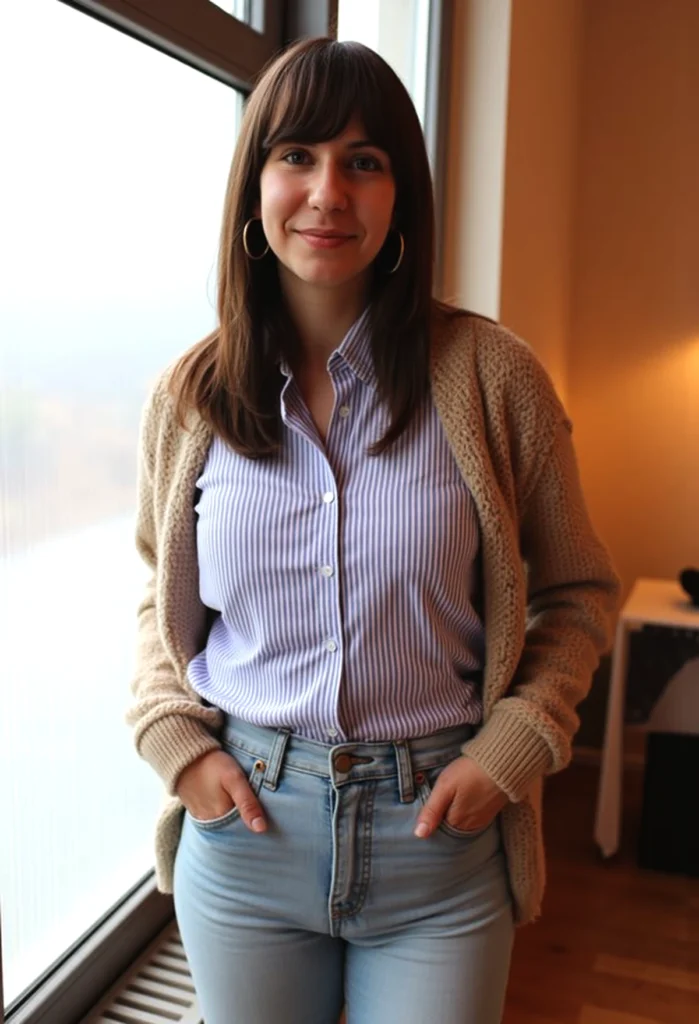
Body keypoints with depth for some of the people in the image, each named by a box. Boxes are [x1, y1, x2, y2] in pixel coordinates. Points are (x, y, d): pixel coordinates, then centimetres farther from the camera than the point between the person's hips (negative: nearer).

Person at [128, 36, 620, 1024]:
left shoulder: (489, 374, -9)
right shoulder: (188, 396, -2)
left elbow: (578, 590, 1)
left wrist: (512, 748, -10)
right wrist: (173, 736, -2)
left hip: (440, 834, -1)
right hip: (242, 828, 2)